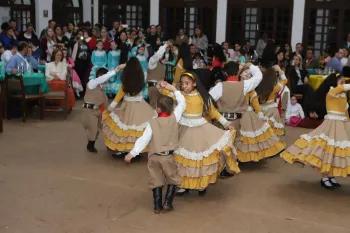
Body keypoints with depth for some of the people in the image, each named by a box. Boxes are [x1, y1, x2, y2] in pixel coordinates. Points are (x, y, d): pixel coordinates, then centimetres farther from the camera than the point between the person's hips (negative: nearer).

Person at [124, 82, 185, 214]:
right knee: (173, 180, 16)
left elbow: (144, 139, -15)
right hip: (168, 156, 0)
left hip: (154, 157, 0)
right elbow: (182, 103, 9)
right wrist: (173, 89, 14)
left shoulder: (152, 123, -9)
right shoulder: (174, 118, -5)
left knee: (156, 181, 11)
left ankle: (157, 206, 15)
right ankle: (167, 203, 9)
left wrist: (132, 153, -15)